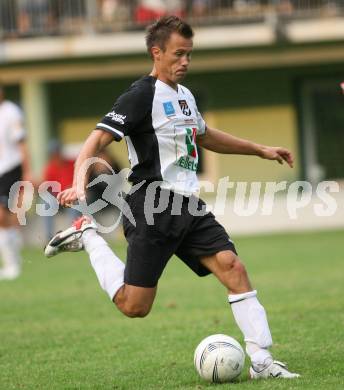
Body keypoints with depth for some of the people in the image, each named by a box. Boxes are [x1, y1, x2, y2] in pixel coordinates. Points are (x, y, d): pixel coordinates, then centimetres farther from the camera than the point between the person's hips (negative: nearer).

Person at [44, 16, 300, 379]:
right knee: (135, 306, -5)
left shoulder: (184, 95, 16)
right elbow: (97, 140, -17)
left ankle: (261, 361, -10)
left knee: (233, 267, -11)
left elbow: (205, 136, 36)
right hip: (154, 209, -7)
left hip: (189, 207, 7)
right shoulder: (142, 95, -10)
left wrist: (261, 150, 38)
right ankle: (87, 235, 16)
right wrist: (79, 185, -34)